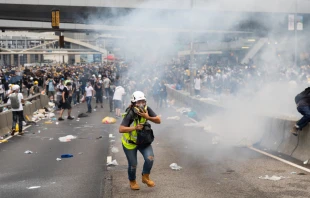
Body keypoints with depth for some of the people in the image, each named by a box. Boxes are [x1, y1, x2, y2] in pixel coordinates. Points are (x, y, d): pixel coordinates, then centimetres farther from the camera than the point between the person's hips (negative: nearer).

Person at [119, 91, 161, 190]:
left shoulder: (147, 109, -14)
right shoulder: (130, 114, -28)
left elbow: (158, 120, -15)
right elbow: (121, 129, -34)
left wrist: (148, 117, -30)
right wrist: (135, 127, -42)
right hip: (130, 142, -4)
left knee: (150, 158, -14)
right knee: (133, 164, 5)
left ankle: (145, 177, 12)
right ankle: (132, 181, 35)